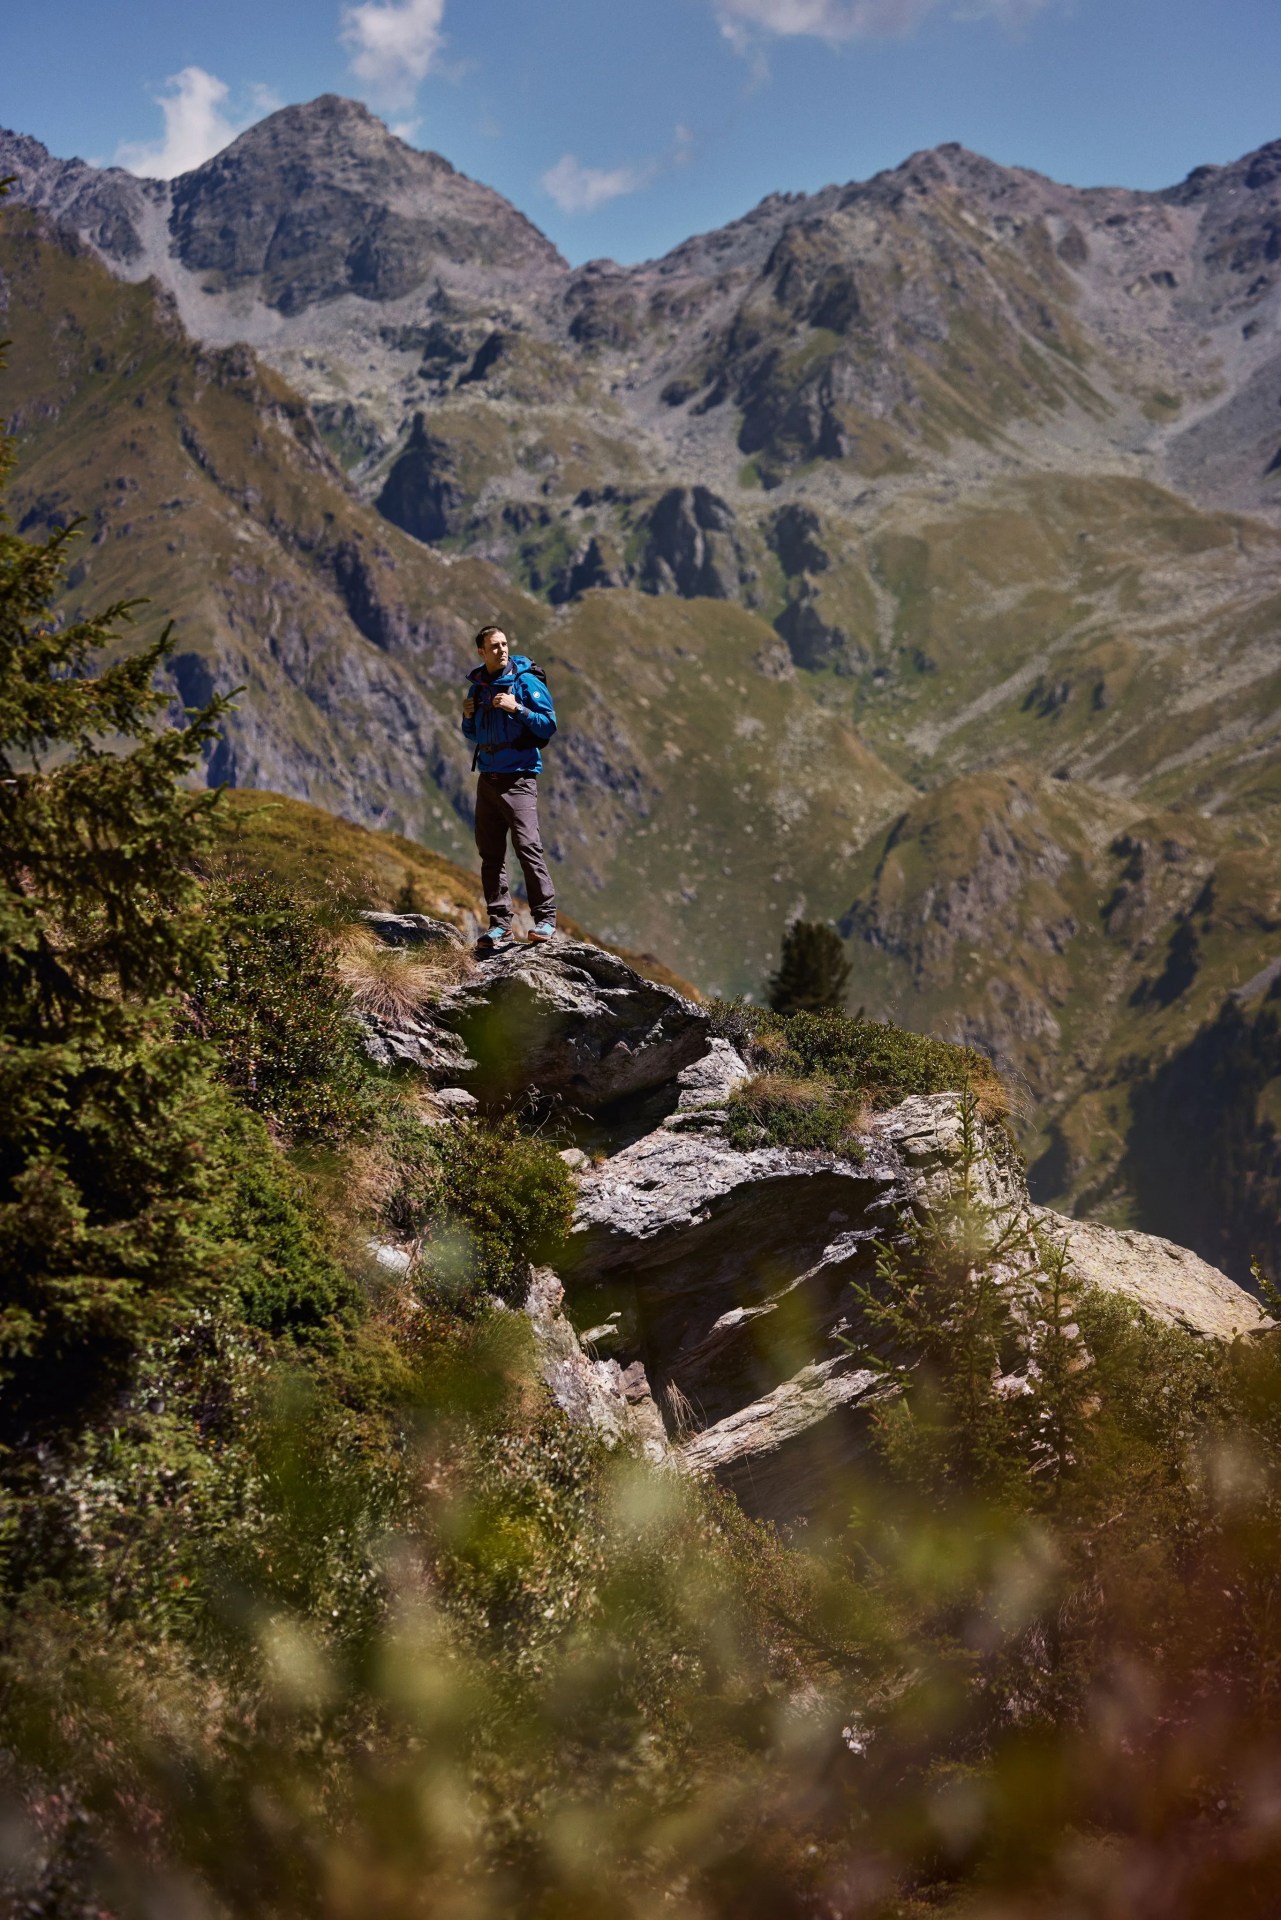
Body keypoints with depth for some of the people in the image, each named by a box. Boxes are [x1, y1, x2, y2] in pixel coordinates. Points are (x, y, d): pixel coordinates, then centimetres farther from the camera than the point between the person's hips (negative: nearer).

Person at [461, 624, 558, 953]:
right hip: (487, 778, 6)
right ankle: (499, 924, 10)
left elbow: (548, 726, -10)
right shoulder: (477, 686, 12)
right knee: (490, 852, 5)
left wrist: (517, 708, -20)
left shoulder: (525, 681, -6)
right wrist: (468, 718, 2)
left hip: (518, 777, -6)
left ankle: (545, 917, -12)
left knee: (527, 845, -16)